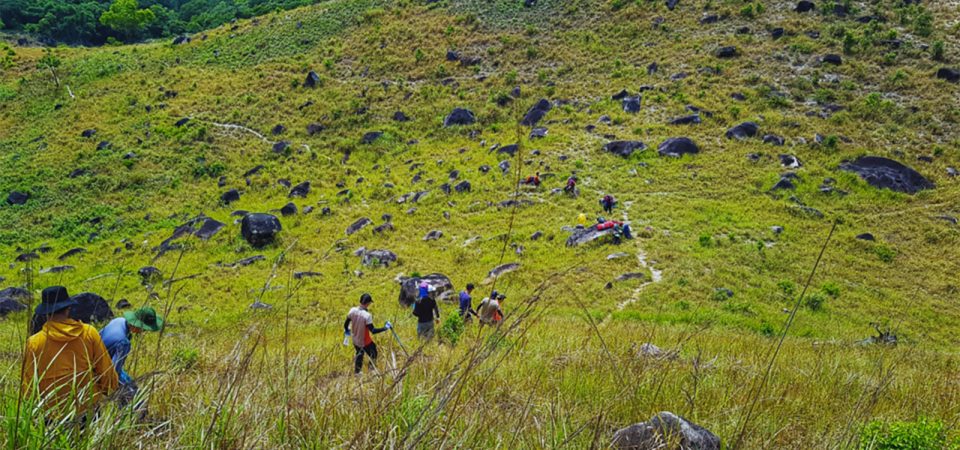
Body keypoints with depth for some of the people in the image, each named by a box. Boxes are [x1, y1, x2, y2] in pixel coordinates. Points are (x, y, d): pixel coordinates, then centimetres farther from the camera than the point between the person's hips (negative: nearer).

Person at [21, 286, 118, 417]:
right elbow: (106, 371, 1)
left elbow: (28, 386, 0)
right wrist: (107, 389, 20)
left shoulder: (34, 343, -9)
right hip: (89, 410, 1)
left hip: (52, 413, -1)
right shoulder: (89, 333, -7)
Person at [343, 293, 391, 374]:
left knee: (359, 354, 30)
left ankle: (357, 372, 47)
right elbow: (373, 331, -27)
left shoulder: (353, 310, -14)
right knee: (373, 355, 19)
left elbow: (346, 324, -1)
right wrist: (385, 328, -18)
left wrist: (346, 331, 21)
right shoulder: (367, 315, -31)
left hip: (355, 340, 7)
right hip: (365, 342, -7)